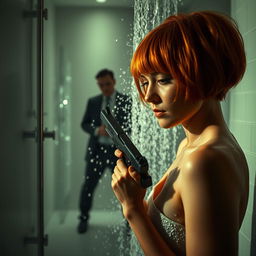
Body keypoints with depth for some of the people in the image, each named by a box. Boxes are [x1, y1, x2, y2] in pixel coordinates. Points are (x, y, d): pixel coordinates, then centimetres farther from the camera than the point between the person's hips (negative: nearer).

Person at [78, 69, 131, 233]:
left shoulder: (126, 101, 0)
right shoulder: (93, 102, 8)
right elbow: (84, 124, 9)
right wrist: (97, 130, -11)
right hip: (97, 150, 2)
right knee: (88, 186, 6)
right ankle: (84, 218, 27)